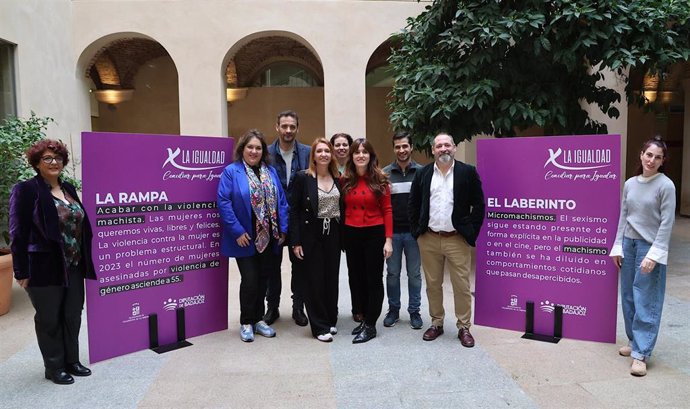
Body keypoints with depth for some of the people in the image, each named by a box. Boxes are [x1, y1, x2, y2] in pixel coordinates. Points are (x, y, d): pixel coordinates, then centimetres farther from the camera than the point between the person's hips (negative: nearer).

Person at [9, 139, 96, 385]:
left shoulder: (69, 189, 11)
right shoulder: (26, 190, -8)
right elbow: (18, 234, -10)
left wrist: (83, 262, 11)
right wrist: (21, 271, -13)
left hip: (73, 266, 6)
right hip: (44, 268, -6)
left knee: (73, 316, 13)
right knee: (49, 319, 9)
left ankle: (71, 361, 29)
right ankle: (54, 367, 24)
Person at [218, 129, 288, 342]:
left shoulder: (271, 172, 9)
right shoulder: (231, 171, -7)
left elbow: (281, 202, 8)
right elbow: (224, 202, -13)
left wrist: (283, 229, 1)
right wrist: (237, 231, -17)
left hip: (269, 238, 5)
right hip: (246, 239, -5)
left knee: (263, 280, 14)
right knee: (250, 281, 0)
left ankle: (259, 319, 30)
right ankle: (246, 323, 19)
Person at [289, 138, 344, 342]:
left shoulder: (338, 179, 7)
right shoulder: (303, 177, -6)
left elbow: (342, 209, 10)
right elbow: (294, 210, -8)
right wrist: (295, 241, -12)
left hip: (333, 235, 4)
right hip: (311, 235, -4)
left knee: (332, 279, 10)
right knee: (314, 280, 2)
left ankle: (330, 320, 27)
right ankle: (320, 327, 14)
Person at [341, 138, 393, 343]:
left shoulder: (380, 180, -5)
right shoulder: (345, 180, 3)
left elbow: (387, 210, -6)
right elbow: (343, 209, 5)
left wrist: (388, 239, -11)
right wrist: (341, 237, 0)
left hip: (374, 234, -3)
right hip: (351, 234, 4)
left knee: (374, 279, 5)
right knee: (356, 278, 13)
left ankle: (370, 325, 15)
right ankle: (363, 318, 28)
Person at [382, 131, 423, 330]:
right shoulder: (385, 173, 1)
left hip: (413, 231, 0)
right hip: (392, 231, 1)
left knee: (414, 273, 8)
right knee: (392, 273, 9)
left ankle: (414, 311, 21)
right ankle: (393, 309, 23)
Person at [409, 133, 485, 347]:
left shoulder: (468, 172, -1)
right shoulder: (422, 174, 5)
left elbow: (479, 204, 0)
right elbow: (413, 204, 10)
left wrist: (471, 233, -4)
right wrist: (416, 231, 5)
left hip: (457, 239, -2)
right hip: (429, 239, 2)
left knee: (462, 285, 3)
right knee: (432, 284, 12)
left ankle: (464, 327, 17)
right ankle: (436, 324, 26)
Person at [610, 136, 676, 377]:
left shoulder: (665, 186, -8)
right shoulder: (630, 183, 7)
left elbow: (666, 223, -11)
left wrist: (654, 254, -16)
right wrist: (617, 247, 7)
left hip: (650, 247, -5)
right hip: (628, 244, 6)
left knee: (645, 302, -5)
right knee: (628, 297, 12)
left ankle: (641, 354, 0)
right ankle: (634, 341, 27)